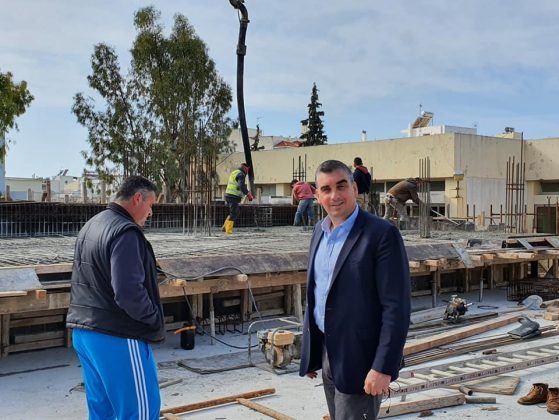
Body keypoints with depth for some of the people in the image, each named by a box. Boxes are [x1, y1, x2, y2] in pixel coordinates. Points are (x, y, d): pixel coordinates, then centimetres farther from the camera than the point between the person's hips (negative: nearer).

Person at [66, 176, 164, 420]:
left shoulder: (90, 226, 14)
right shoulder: (125, 232, -18)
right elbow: (128, 292, -26)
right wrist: (154, 317, -11)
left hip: (83, 331, 10)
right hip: (116, 337, -10)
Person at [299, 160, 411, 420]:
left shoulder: (382, 234, -15)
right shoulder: (320, 231, 8)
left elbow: (396, 307, -17)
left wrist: (383, 368, -20)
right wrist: (310, 350, 15)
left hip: (359, 359, -7)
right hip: (326, 353, 7)